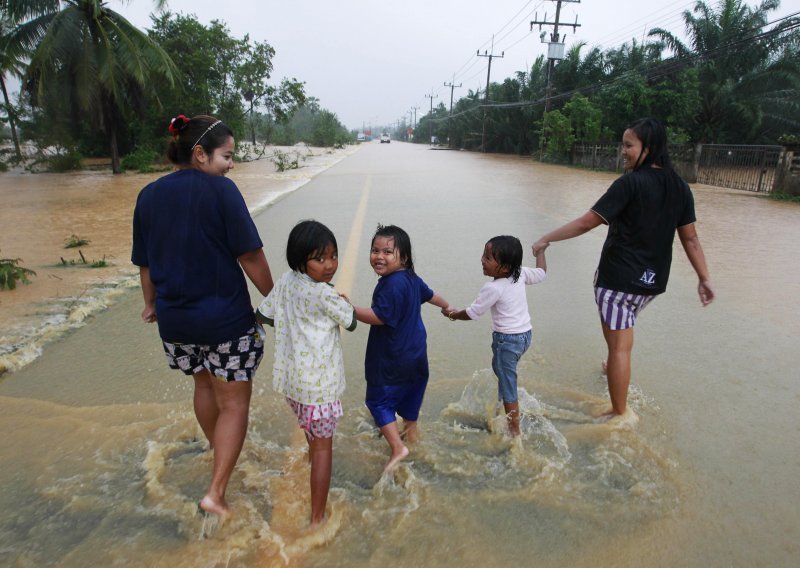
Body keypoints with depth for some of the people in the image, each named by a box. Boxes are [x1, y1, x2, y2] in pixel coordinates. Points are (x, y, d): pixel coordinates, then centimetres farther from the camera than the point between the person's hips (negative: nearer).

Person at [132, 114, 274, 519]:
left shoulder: (149, 196, 4)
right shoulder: (219, 190, -15)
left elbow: (145, 262, 11)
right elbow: (250, 255, -17)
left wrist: (152, 303, 26)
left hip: (174, 318, 7)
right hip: (225, 318, -6)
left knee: (204, 384, 29)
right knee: (234, 402, 9)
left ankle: (216, 447, 51)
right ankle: (216, 492, 8)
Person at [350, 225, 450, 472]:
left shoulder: (393, 285, -28)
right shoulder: (411, 278, 4)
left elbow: (379, 316, -31)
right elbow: (429, 294, 20)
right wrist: (448, 307, 39)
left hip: (393, 358, -10)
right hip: (414, 352, 10)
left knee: (378, 400, 1)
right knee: (409, 393, 27)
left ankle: (397, 447, -2)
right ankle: (411, 431, 48)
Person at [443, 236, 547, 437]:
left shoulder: (493, 288, -23)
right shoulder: (521, 273, -5)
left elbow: (472, 313, -13)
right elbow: (541, 273, 15)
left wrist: (452, 314, 5)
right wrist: (540, 250, 29)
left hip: (507, 339, -9)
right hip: (525, 333, 9)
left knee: (507, 384, 4)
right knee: (500, 368, 29)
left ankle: (514, 430, 14)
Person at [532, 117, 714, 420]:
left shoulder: (630, 183, -15)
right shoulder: (680, 187, 5)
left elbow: (586, 222, -17)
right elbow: (690, 238, 7)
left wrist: (546, 239, -9)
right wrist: (704, 279, 12)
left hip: (620, 278, -8)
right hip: (653, 281, 8)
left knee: (619, 345, 0)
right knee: (623, 325, 31)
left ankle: (619, 414, 10)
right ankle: (616, 370, 49)